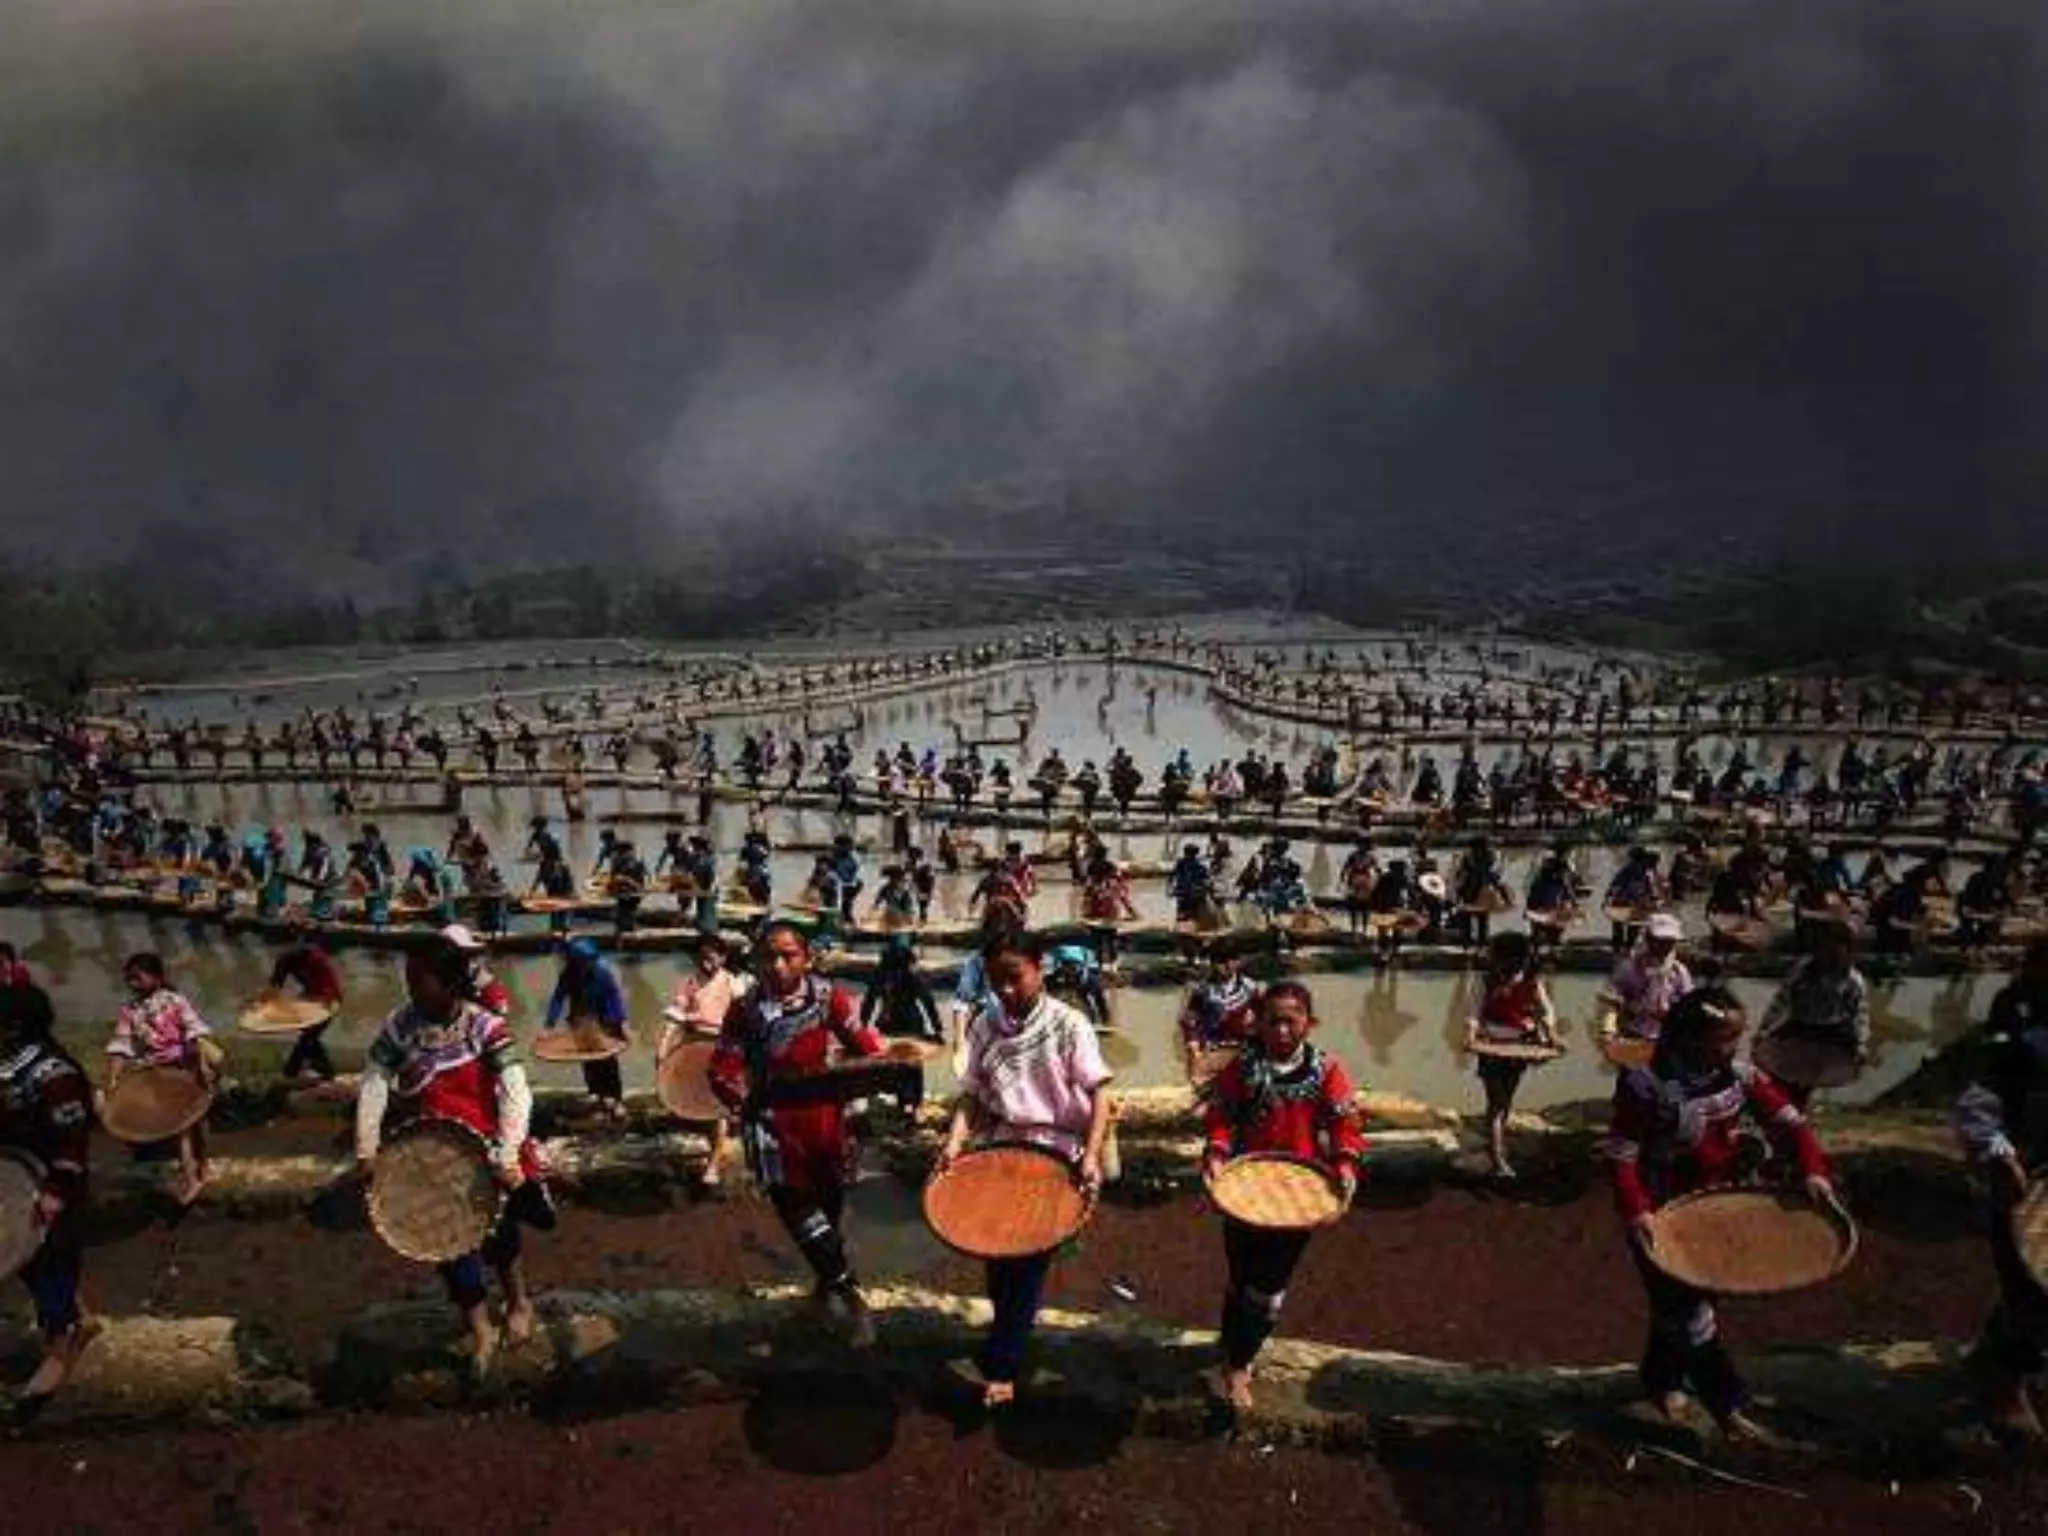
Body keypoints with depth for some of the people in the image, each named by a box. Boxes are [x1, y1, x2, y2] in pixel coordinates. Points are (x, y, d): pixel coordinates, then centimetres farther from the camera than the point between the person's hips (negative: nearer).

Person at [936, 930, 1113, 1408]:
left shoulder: (1068, 1024, -11)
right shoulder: (984, 1025, 2)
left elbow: (1099, 1094, -12)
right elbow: (972, 1093, 4)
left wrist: (1090, 1156, -23)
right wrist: (955, 1141, -12)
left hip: (1055, 1151, -4)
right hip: (999, 1147, 4)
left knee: (1029, 1259, -2)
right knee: (996, 1252, 10)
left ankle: (999, 1368, 8)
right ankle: (1015, 1326, 36)